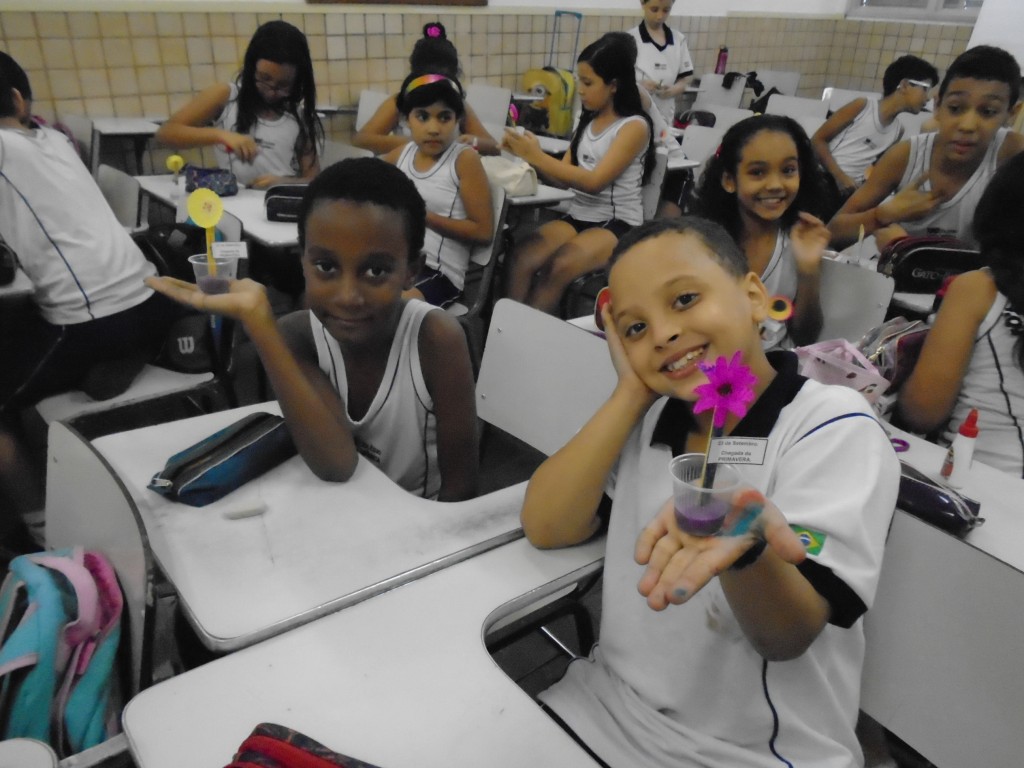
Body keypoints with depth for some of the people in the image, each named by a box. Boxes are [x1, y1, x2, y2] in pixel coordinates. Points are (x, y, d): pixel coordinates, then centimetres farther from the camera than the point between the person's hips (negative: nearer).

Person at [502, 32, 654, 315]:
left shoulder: (634, 126, -7)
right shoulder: (587, 120, 15)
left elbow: (594, 181, -16)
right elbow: (565, 175, 10)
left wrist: (538, 157, -19)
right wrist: (528, 155, -8)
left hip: (617, 223, -6)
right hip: (578, 215, 6)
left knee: (558, 268, -34)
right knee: (522, 259, -25)